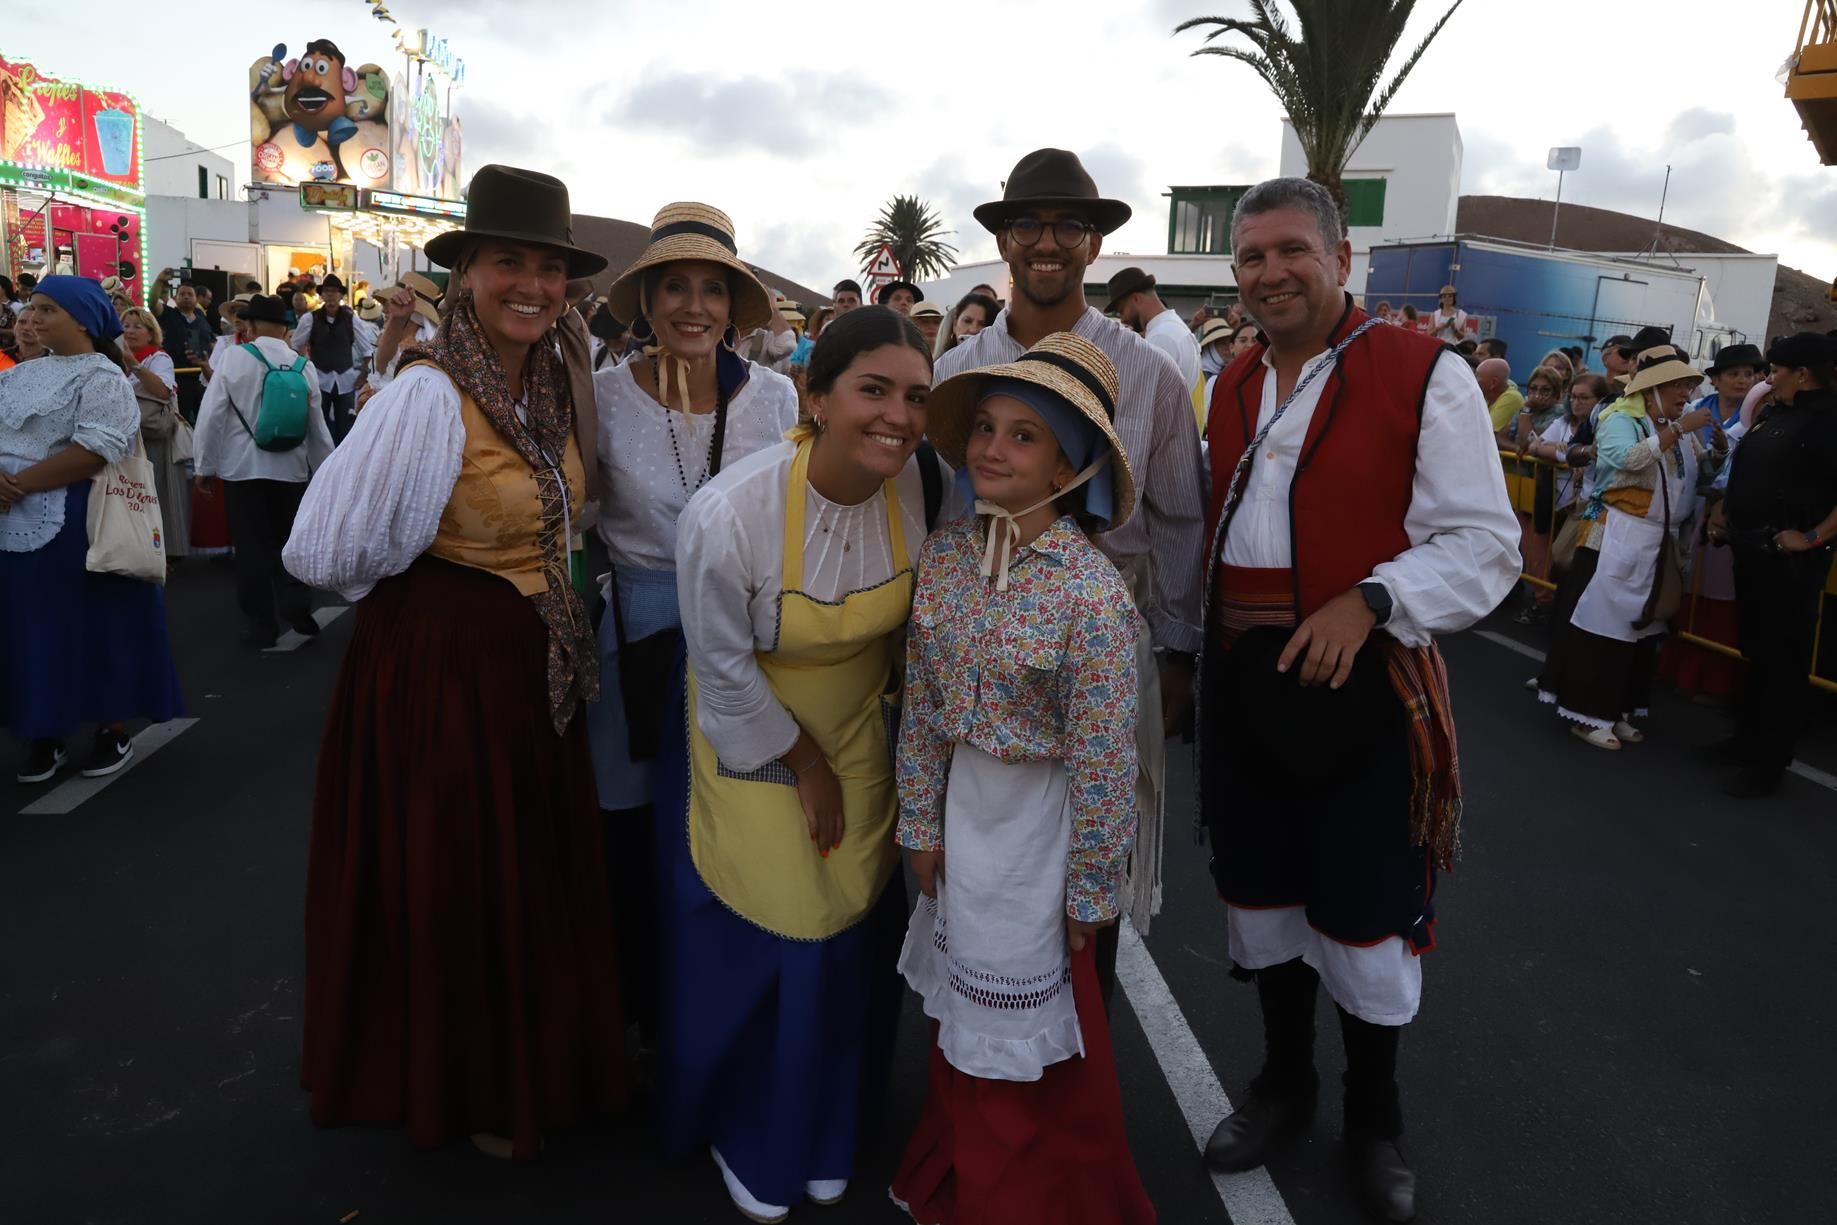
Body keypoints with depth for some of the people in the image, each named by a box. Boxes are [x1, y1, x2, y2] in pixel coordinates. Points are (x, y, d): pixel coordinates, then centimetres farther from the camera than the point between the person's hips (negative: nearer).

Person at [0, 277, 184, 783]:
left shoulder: (101, 378, -7)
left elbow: (93, 451, -19)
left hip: (77, 525, -6)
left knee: (96, 627, 3)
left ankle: (113, 730, 16)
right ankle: (45, 732, 21)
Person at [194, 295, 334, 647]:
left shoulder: (234, 358, -8)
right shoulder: (303, 365, -1)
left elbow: (211, 414, -7)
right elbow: (317, 423, 5)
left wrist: (205, 465, 2)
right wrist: (326, 469, 16)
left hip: (243, 468, -2)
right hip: (291, 468, 2)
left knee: (252, 547, 6)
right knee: (289, 542, 13)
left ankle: (260, 626, 12)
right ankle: (298, 614, 11)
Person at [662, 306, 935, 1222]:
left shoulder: (915, 481, -17)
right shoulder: (727, 513, -31)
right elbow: (723, 668, -17)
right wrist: (803, 764, -9)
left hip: (860, 733, 4)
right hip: (748, 745, -4)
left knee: (851, 936, 15)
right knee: (753, 947, 9)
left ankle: (822, 1130, 44)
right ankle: (742, 1138, 41)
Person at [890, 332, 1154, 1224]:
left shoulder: (1091, 592, -23)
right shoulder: (943, 555, -6)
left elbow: (1101, 761, -17)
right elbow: (920, 706, 2)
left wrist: (1090, 893, -10)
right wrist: (923, 824, 5)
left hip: (1039, 817, -5)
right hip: (962, 804, 5)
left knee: (1024, 1037, 13)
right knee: (965, 1018, 23)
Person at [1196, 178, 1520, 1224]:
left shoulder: (1425, 376, -10)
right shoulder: (1233, 386, 10)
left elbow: (1485, 546, -13)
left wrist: (1368, 601, -27)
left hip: (1365, 688, -5)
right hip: (1245, 683, 6)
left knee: (1365, 912, 8)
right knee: (1263, 890, 18)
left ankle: (1375, 1117, 36)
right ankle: (1284, 1086, 42)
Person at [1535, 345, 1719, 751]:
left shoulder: (1677, 428, 14)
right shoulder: (1620, 420, -7)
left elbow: (1702, 473, 12)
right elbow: (1629, 458, -27)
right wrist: (1678, 429, -24)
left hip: (1660, 542, 8)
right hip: (1618, 537, -8)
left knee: (1642, 626, 11)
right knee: (1604, 621, -5)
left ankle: (1617, 711, 21)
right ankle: (1587, 712, 2)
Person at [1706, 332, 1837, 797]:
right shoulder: (1772, 414, 11)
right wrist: (1723, 510, 11)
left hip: (1788, 560, -9)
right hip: (1753, 550, 9)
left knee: (1781, 660, 0)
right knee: (1755, 651, 18)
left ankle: (1768, 764, 10)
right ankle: (1748, 738, 32)